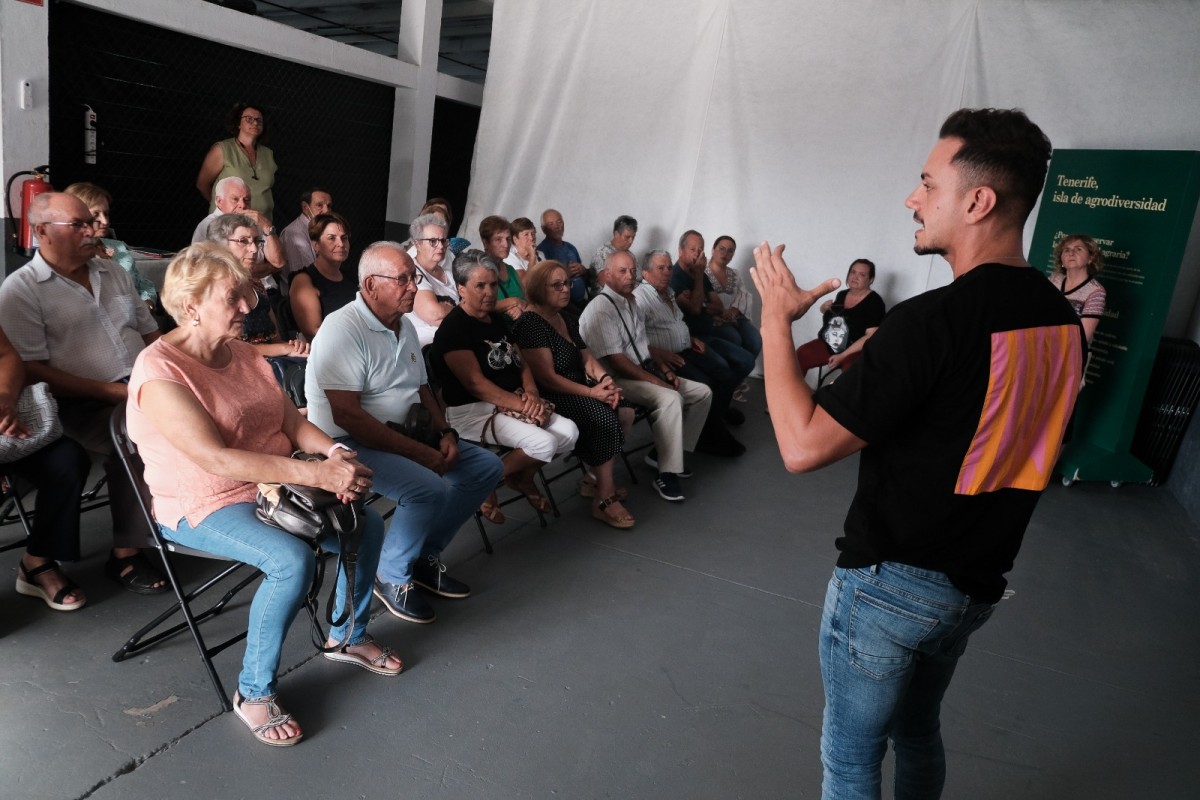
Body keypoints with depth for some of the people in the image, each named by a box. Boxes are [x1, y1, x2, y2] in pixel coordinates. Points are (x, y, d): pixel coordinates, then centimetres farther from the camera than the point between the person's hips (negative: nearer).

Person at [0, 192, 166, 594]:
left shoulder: (113, 272, 17)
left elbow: (151, 334, 21)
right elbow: (33, 371, -8)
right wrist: (112, 391, -17)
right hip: (83, 403, -6)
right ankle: (126, 554, -18)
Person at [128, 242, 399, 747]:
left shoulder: (243, 354, 6)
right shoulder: (158, 371, -20)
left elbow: (293, 421, 5)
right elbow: (214, 458, -30)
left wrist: (336, 454, -18)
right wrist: (318, 475, -36)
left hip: (274, 487, 8)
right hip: (203, 508, -8)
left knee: (367, 526, -3)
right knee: (293, 560, -31)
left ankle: (349, 636, 21)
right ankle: (254, 693, -9)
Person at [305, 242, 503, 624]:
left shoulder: (404, 325, 10)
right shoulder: (344, 328, -18)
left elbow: (422, 388, 18)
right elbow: (346, 415, -25)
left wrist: (444, 432, -1)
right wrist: (419, 452, -25)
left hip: (399, 433, 9)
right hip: (347, 443, -9)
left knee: (486, 466, 1)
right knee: (429, 488, -31)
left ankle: (426, 556, 11)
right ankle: (392, 578, -4)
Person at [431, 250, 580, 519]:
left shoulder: (498, 319, 14)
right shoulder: (453, 327, -12)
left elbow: (521, 363, 15)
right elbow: (475, 383, -19)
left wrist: (532, 395, -6)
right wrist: (523, 405, -21)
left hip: (512, 404, 8)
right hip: (472, 410, -8)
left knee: (569, 432, -11)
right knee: (544, 443, -26)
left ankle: (524, 479, 11)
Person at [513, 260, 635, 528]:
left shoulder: (567, 320, 15)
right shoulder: (531, 324, -13)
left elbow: (587, 358, 12)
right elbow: (547, 378, -19)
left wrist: (605, 380, -9)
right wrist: (592, 392, -20)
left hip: (578, 391, 9)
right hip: (550, 398, -9)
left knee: (626, 411, -11)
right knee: (605, 418, -27)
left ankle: (596, 476, 4)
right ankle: (604, 499, -17)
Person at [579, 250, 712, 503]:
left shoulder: (631, 301, 14)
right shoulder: (600, 309, -16)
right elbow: (615, 360, -22)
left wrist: (665, 370, 6)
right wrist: (655, 381, -20)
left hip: (645, 372, 10)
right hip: (617, 380, -10)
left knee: (703, 392, 3)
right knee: (669, 398, -33)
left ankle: (664, 452, 8)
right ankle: (666, 475, -26)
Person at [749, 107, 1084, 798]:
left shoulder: (933, 319, -27)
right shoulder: (1063, 320, -1)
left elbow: (802, 445, -26)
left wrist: (776, 319, -16)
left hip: (891, 583, -7)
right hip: (977, 583, 8)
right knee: (919, 731, 29)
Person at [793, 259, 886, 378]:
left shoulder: (874, 302, -8)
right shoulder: (842, 295, 10)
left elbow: (871, 336, -17)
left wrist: (842, 356, -22)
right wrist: (825, 308, 4)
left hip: (856, 351, -6)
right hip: (827, 345, 6)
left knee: (851, 366, -39)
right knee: (799, 355, -18)